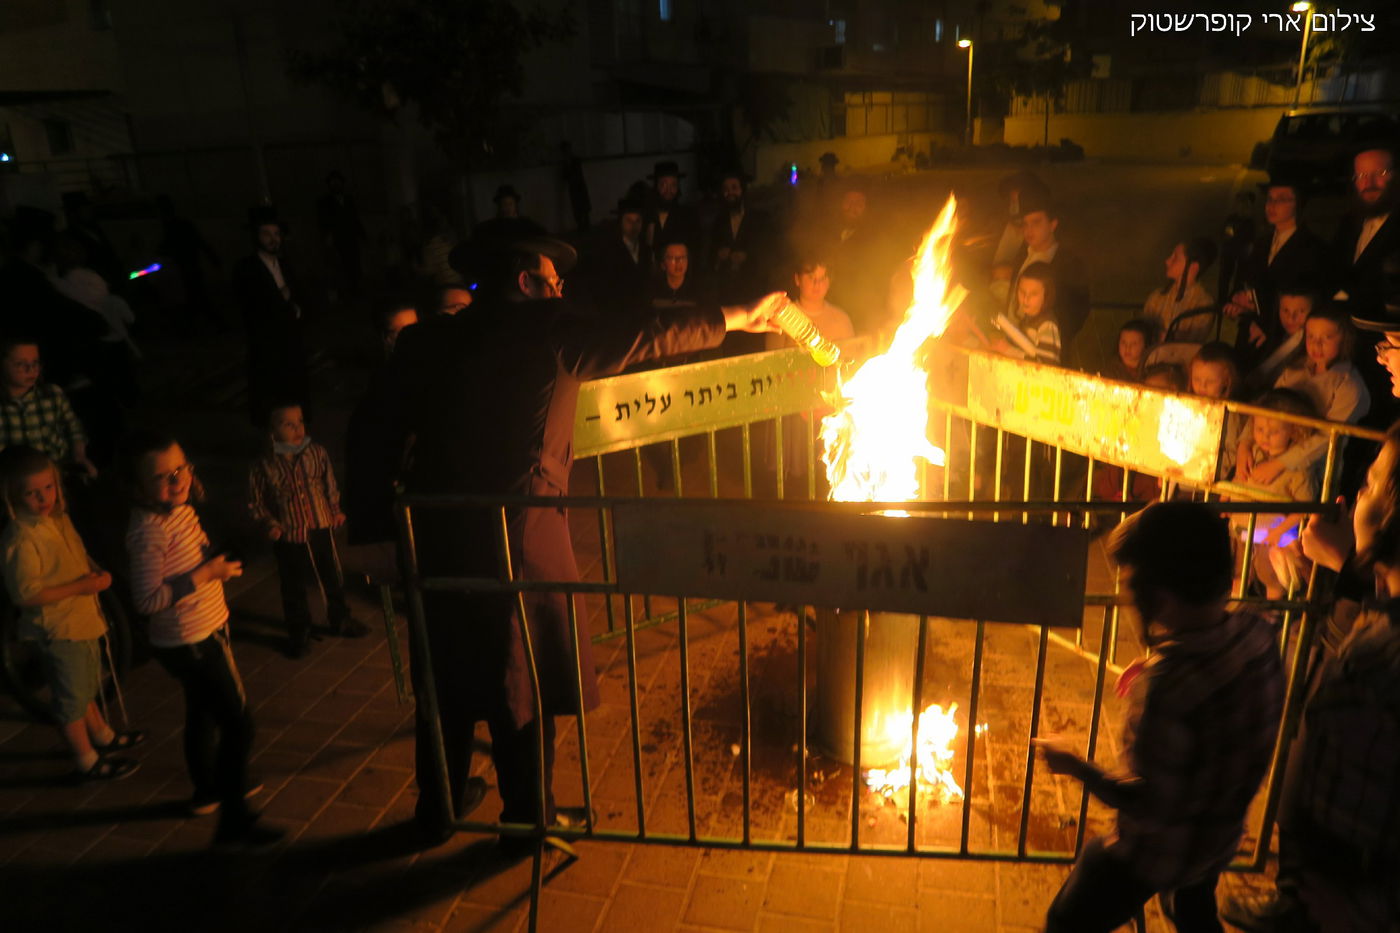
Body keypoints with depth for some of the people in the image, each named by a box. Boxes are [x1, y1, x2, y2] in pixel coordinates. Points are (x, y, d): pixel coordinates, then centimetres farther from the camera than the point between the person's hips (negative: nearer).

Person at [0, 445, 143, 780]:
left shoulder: (58, 519, 0)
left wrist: (97, 571, -3)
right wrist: (82, 586, -26)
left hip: (83, 620, 9)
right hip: (58, 630, -9)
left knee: (87, 687, 28)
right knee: (71, 699, 10)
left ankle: (103, 736, 48)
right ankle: (87, 762, 26)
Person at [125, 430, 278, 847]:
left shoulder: (181, 509, -1)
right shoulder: (150, 530, -28)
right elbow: (147, 600, -29)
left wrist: (216, 564, -4)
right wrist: (207, 573, -27)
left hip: (202, 633, 9)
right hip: (190, 642, -9)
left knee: (203, 714, 26)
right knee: (239, 723, -2)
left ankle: (208, 789, 47)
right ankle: (233, 821, 9)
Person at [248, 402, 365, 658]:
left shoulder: (316, 453, -9)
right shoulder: (264, 466, -15)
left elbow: (329, 483, 5)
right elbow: (256, 503, -3)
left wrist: (335, 510, -2)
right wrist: (269, 524, -14)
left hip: (321, 530, 2)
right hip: (289, 538, -2)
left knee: (333, 579, 18)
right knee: (294, 589, 13)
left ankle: (341, 620, 41)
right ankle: (299, 634, 32)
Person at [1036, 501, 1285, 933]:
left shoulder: (1171, 680, -38)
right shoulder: (1257, 635, -17)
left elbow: (1149, 803, -30)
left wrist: (1073, 764, -19)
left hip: (1158, 850, -7)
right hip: (1221, 838, 7)